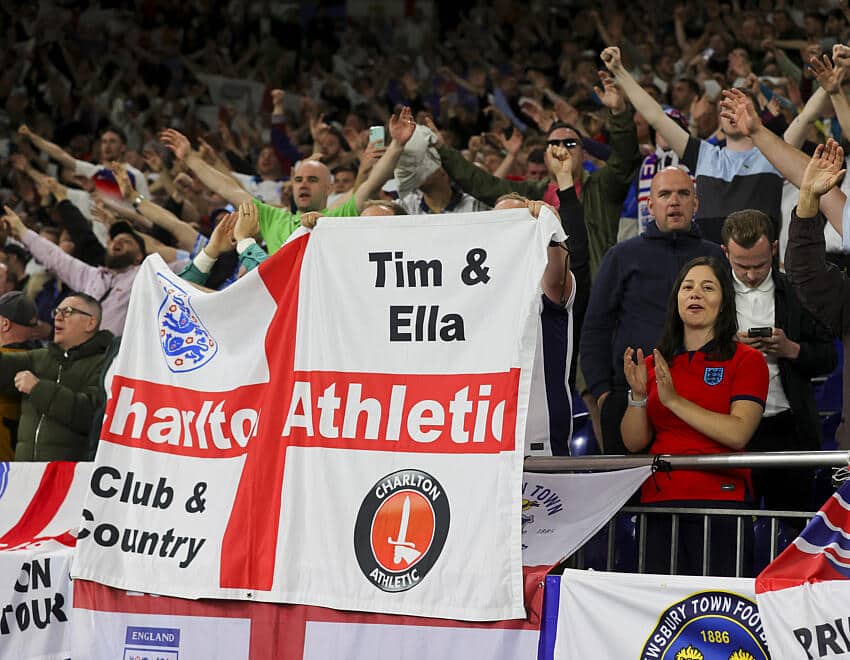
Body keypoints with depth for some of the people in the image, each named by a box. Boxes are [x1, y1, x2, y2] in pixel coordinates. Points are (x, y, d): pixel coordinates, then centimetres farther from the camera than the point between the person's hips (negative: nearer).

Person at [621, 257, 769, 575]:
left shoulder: (747, 360, 3)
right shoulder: (655, 363, 15)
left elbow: (738, 434, -11)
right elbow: (634, 443, 11)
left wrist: (674, 400, -13)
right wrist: (638, 395, -6)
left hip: (720, 500, -4)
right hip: (658, 499, 4)